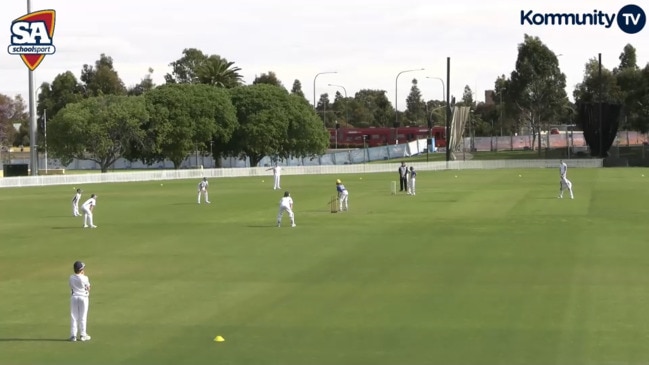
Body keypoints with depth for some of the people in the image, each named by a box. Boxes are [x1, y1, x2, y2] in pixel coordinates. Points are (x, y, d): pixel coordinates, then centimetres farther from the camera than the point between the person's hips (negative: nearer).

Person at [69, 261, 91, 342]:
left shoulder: (71, 278, -4)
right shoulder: (84, 278, -14)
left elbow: (71, 288, 6)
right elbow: (88, 288, -2)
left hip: (74, 297, 3)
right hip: (83, 297, -3)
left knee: (73, 316, 7)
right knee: (83, 316, 6)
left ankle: (73, 335, 5)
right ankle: (82, 334, 8)